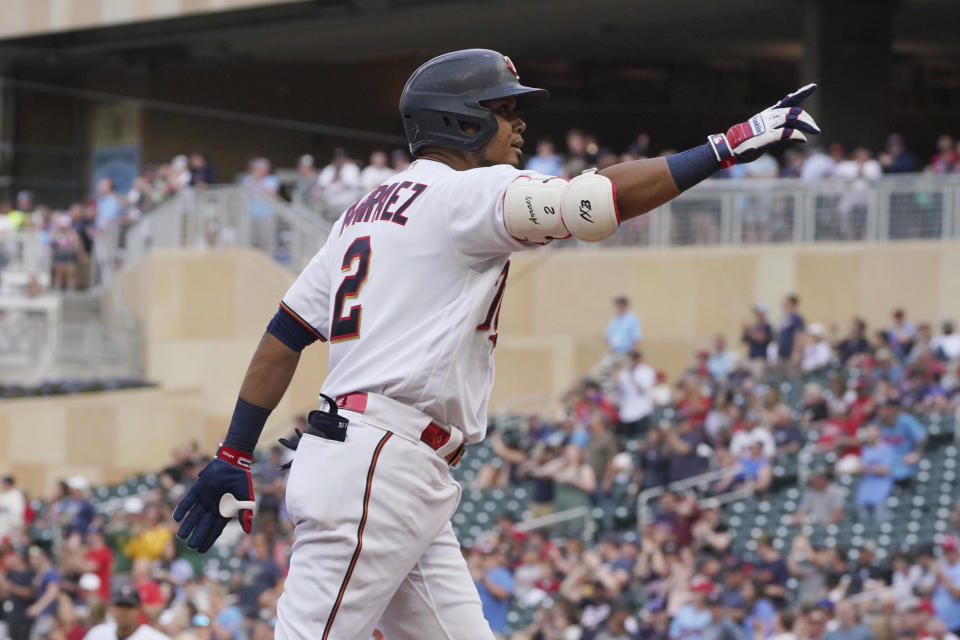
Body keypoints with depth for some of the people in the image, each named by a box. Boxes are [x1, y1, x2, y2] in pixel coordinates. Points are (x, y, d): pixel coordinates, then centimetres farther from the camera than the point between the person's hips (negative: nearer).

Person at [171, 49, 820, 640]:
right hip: (379, 463, -10)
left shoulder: (366, 209, 21)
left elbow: (285, 334, 18)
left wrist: (234, 456, 17)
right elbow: (604, 198, -17)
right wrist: (732, 145, -13)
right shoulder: (463, 193, -6)